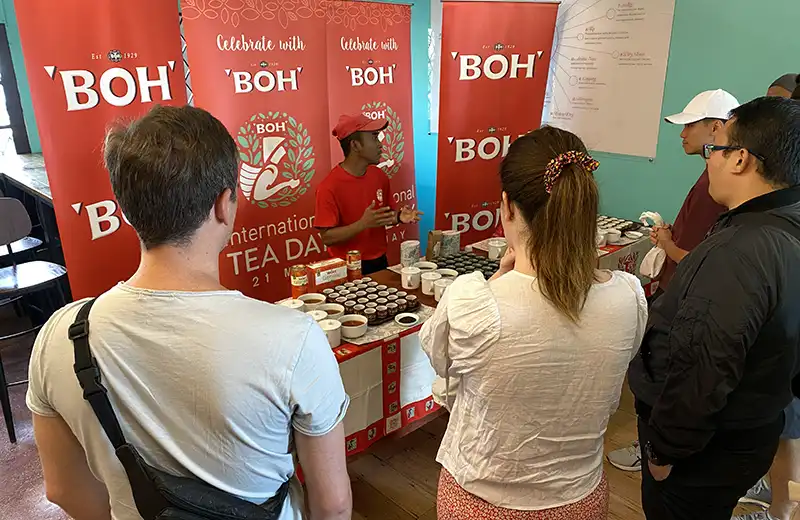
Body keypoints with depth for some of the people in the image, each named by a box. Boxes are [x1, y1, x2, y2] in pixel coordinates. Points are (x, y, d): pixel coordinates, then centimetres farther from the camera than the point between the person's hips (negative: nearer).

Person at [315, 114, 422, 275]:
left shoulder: (380, 177, 0)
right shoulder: (329, 187, -19)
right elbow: (327, 237, -19)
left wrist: (399, 217, -9)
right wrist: (363, 223, -30)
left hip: (380, 263, 6)